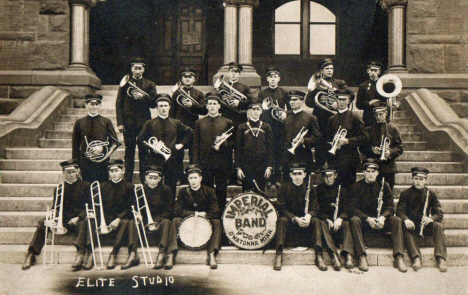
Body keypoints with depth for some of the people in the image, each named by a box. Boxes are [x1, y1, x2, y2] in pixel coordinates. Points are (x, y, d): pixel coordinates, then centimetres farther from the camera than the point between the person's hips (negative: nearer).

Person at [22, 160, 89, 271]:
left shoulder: (85, 186, 5)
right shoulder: (59, 188, 13)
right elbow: (55, 208, 12)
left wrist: (78, 218, -16)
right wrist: (58, 216, -12)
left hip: (78, 219, -3)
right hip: (63, 220, 4)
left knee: (83, 224, -38)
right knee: (42, 222, -18)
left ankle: (80, 254, -52)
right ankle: (31, 254, -15)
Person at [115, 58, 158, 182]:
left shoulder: (149, 84, 9)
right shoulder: (126, 83, 8)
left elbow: (154, 103, 3)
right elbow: (119, 103, 4)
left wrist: (143, 97, -15)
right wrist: (120, 123, -4)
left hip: (143, 122, 0)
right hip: (128, 122, 0)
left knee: (144, 152, 1)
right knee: (129, 152, 4)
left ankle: (144, 180, 8)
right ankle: (128, 181, 10)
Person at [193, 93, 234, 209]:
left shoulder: (227, 123, 9)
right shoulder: (199, 123, 11)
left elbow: (233, 142, 8)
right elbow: (196, 145, 8)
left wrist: (223, 144, -13)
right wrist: (195, 163, 0)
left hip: (222, 163, -1)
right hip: (205, 163, 1)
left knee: (221, 191, 2)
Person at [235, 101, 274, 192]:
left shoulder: (266, 127, 7)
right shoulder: (242, 128, 4)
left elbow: (270, 148, 6)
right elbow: (238, 149, 3)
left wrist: (269, 167, -1)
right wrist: (238, 168, -3)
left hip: (262, 167, 1)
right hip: (246, 167, -1)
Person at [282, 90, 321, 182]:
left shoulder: (310, 118, 2)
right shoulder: (286, 118, 15)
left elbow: (318, 137, -2)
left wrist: (304, 141, -16)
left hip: (303, 160, -3)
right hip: (287, 160, 4)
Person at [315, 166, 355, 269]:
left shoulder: (341, 189, 12)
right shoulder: (318, 189, 10)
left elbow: (346, 208, 3)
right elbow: (318, 209, 2)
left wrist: (340, 219, -18)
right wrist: (327, 220, -15)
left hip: (339, 221, 1)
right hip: (325, 219, -1)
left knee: (347, 224, -31)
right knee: (321, 223, -33)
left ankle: (349, 255, -43)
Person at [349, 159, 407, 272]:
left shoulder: (384, 186, 6)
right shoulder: (356, 187, 0)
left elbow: (390, 207, 2)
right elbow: (353, 208, -7)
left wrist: (383, 217, -20)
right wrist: (368, 219, -22)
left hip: (381, 221, 2)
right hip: (363, 220, -2)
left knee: (397, 220, -25)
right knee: (354, 220, -34)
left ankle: (399, 257, -30)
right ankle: (362, 258, -39)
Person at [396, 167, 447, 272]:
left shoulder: (431, 194, 7)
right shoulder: (405, 193, 3)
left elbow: (439, 214, 0)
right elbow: (399, 211, -8)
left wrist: (431, 218, -25)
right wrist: (406, 220, -33)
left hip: (425, 224, 2)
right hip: (411, 224, -2)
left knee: (438, 226, -28)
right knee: (405, 227, -35)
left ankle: (441, 258, -37)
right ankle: (416, 258, -49)